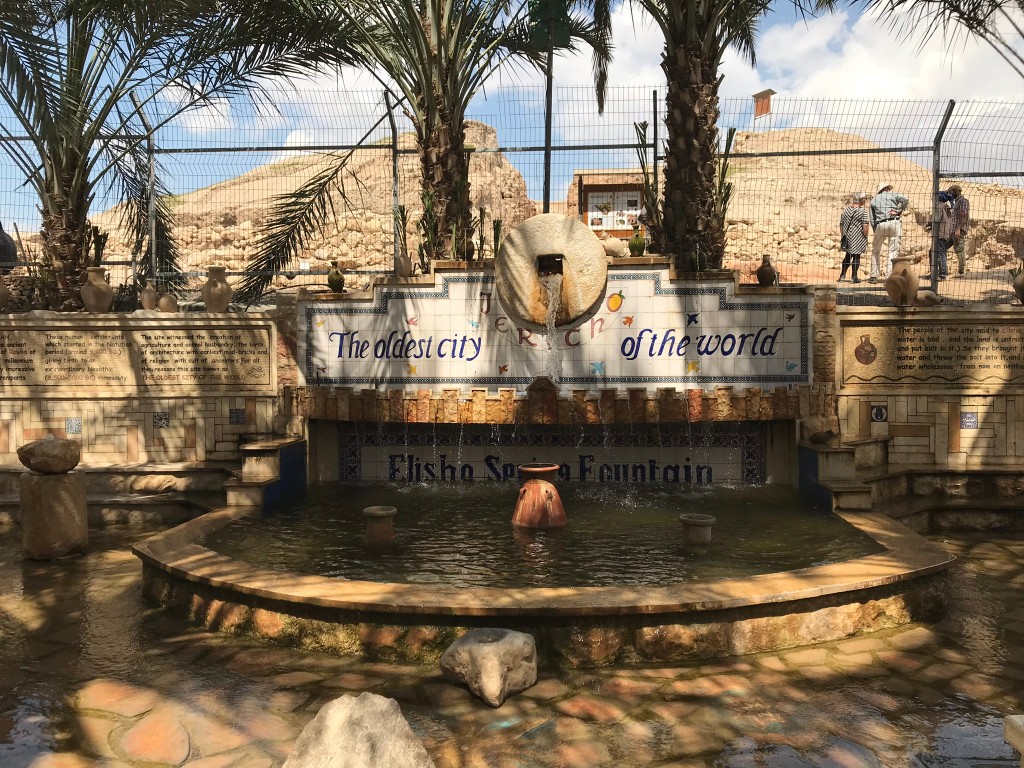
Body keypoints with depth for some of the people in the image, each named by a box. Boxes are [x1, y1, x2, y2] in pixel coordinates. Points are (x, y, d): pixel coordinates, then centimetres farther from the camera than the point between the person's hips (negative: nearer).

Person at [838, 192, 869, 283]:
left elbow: (841, 224, 9)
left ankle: (842, 275, 15)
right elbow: (865, 226, -16)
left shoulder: (846, 209, 5)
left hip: (847, 237, 5)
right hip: (858, 237, -5)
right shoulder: (862, 211, -11)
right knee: (856, 256, 4)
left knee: (848, 255, 18)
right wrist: (865, 237, -5)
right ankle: (854, 277, 6)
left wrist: (842, 236, 17)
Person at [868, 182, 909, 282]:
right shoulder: (892, 194, 13)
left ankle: (874, 276, 10)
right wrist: (899, 211, 3)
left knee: (875, 250, 14)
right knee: (893, 251, 0)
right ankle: (889, 276, -8)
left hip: (880, 225, 2)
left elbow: (872, 220, 13)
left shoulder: (873, 200, 20)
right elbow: (905, 200, -7)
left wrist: (876, 232, 16)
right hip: (894, 223, -2)